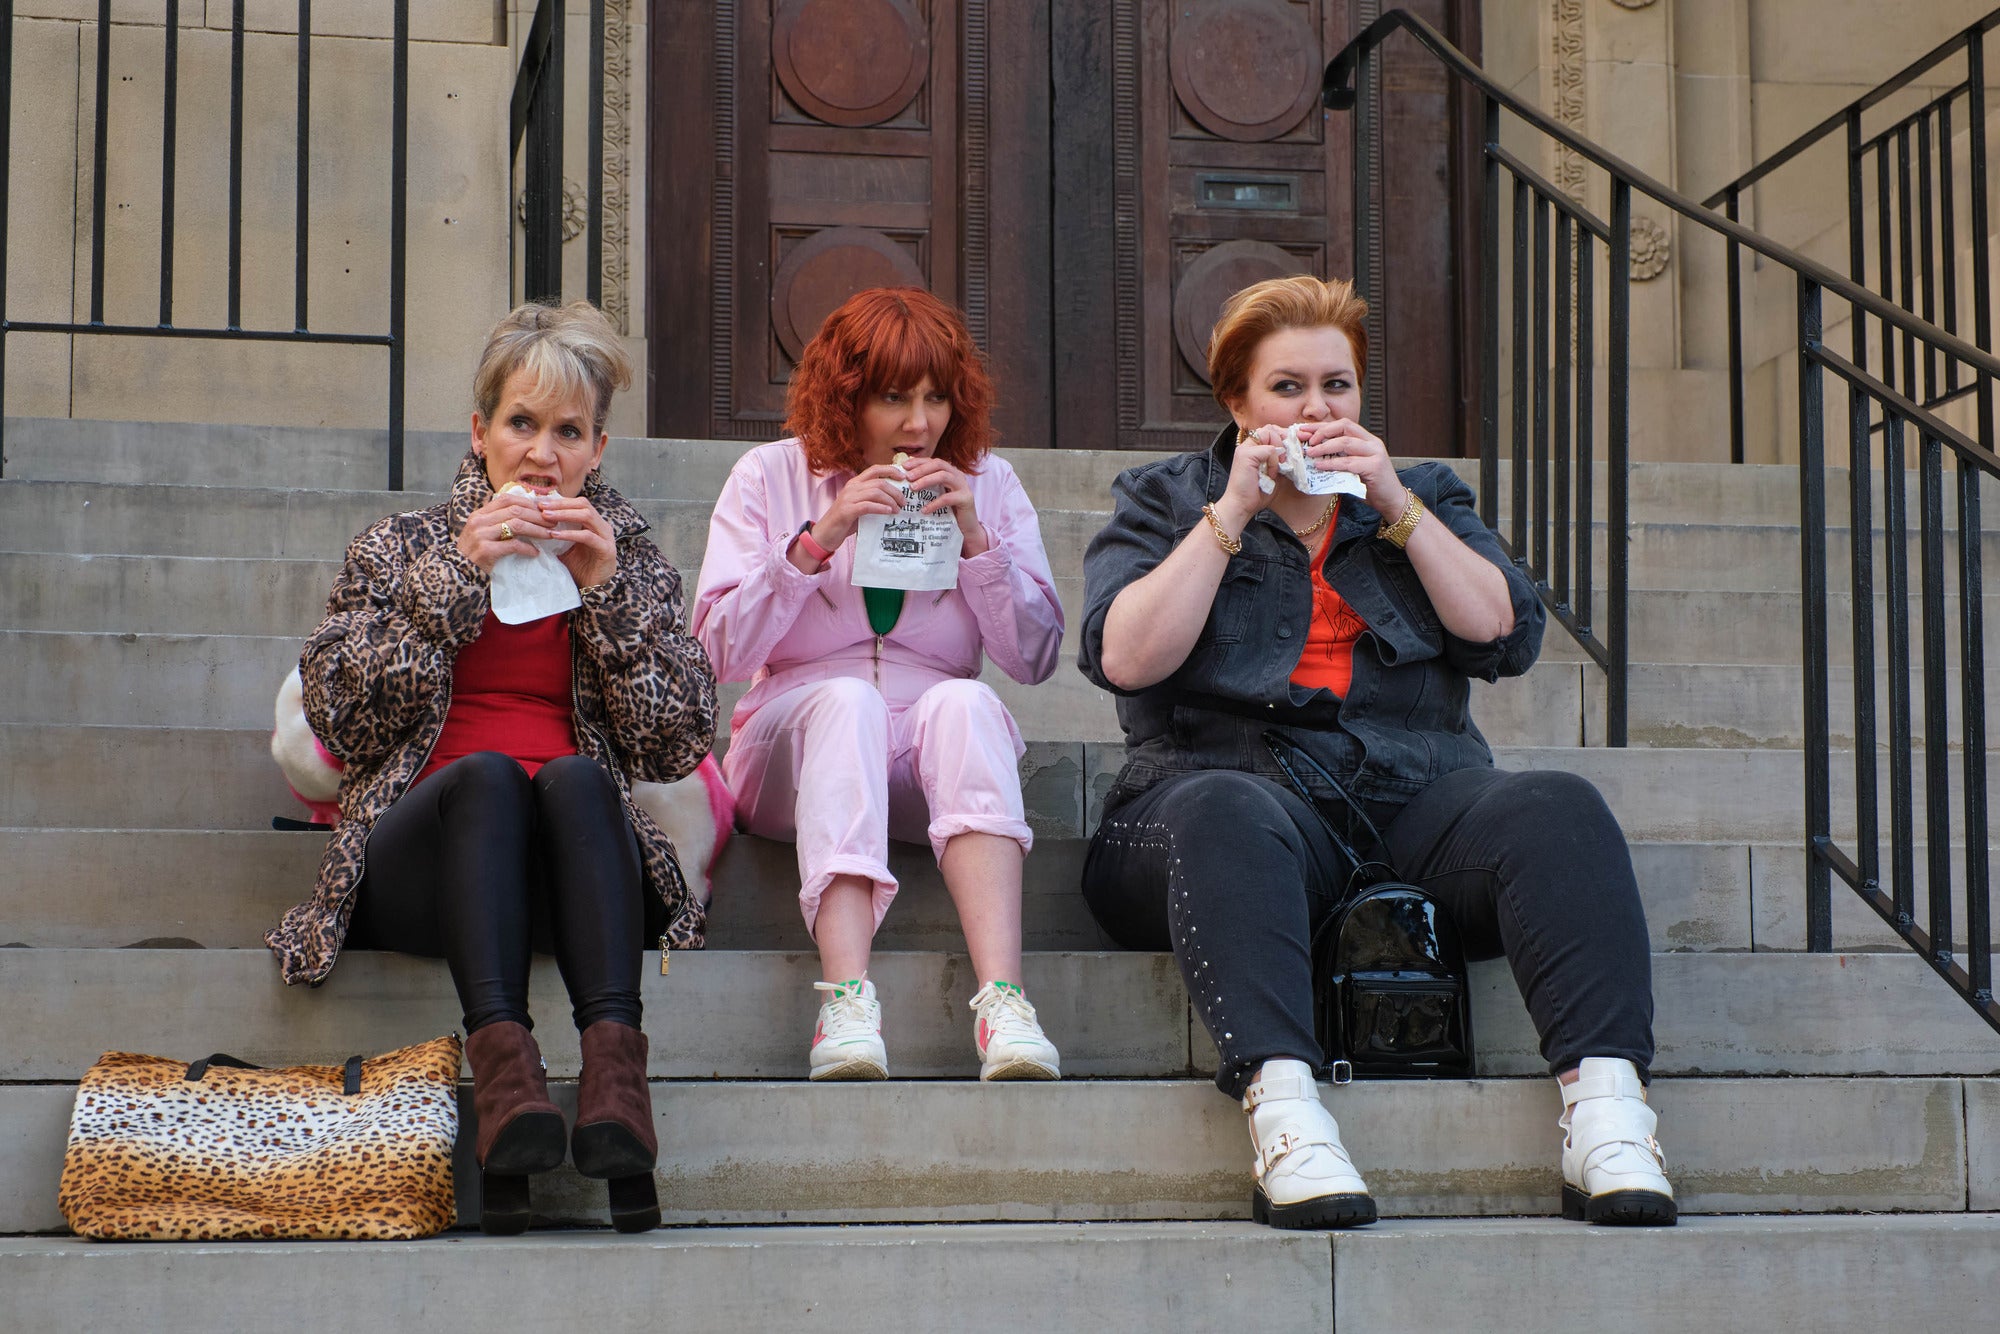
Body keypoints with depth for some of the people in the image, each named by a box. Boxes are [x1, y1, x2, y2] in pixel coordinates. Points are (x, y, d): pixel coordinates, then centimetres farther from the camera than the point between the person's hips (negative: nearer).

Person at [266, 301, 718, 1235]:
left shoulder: (627, 555, 20)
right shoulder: (401, 549, 18)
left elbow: (679, 742, 7)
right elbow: (341, 717, 1)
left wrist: (605, 591, -2)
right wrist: (455, 581, -6)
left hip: (576, 856, 1)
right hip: (419, 859, 0)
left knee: (575, 778, -33)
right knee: (487, 773, -33)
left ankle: (613, 1057, -52)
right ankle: (501, 1056, -52)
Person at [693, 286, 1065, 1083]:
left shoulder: (987, 483, 9)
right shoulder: (770, 478, 5)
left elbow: (1037, 658, 1)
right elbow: (722, 651, -5)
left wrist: (975, 539, -11)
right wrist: (817, 540, -16)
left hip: (938, 756, 1)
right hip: (794, 745, -1)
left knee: (962, 700, -33)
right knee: (847, 698, -34)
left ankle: (1002, 998, -50)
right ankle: (848, 1004, -52)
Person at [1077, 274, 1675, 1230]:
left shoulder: (1422, 497, 25)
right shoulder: (1164, 499, 18)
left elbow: (1506, 635, 7)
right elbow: (1125, 656, -1)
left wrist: (1396, 506, 2)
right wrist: (1232, 513, -3)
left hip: (1415, 797, 3)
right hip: (1239, 778, -3)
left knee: (1558, 810, -28)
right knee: (1223, 813, -39)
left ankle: (1606, 1108, -41)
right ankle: (1282, 1112, -53)